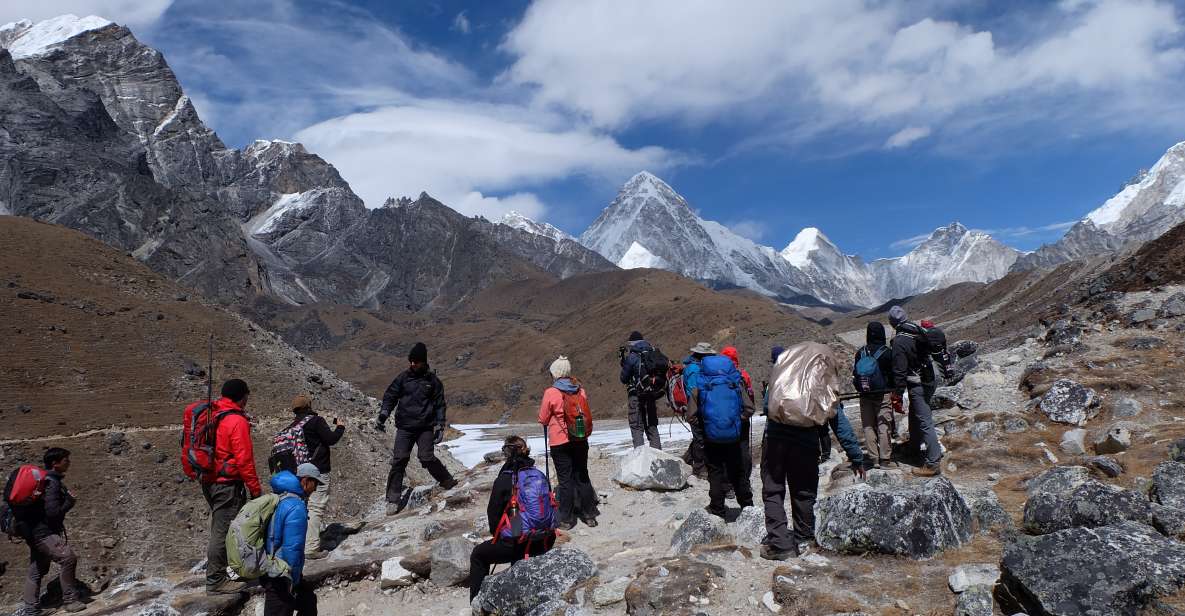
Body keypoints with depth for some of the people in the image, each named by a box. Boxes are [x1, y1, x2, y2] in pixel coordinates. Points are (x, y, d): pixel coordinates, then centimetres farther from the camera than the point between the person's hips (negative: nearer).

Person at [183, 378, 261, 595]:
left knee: (219, 527, 21)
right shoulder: (237, 421, -18)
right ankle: (216, 581, 9)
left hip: (208, 480, 9)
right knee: (223, 532, 1)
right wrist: (255, 489, -11)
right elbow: (244, 460, -18)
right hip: (228, 484, -9)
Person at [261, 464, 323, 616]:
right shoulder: (296, 507, -24)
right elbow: (292, 549, -25)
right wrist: (292, 582, -15)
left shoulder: (280, 498, 6)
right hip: (281, 579, -10)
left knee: (308, 601, 23)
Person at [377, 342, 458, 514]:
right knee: (399, 460, -6)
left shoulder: (432, 380, 4)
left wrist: (440, 426, 0)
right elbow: (390, 397, 10)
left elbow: (439, 405, 8)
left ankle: (447, 481, 11)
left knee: (426, 457, -13)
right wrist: (383, 415, -3)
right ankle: (393, 499, 2)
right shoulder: (403, 377, 5)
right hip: (404, 427, 2)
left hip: (425, 427, -1)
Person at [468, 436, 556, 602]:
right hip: (544, 543, 6)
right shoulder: (540, 475, 3)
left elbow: (493, 513, -3)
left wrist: (497, 535, 16)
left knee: (478, 555, 19)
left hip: (517, 545, -5)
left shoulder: (503, 480, -11)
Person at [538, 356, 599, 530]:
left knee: (565, 479, 4)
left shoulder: (551, 393, -15)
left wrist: (550, 422, 16)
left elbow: (543, 419, -5)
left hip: (560, 442, -4)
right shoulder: (581, 391, -1)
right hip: (581, 440, 4)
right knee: (582, 476, 14)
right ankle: (589, 515, 21)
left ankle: (566, 519, 11)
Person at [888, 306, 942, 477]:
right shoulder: (920, 332, 4)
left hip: (916, 386, -9)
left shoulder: (899, 341, -19)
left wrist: (897, 394, -14)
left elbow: (899, 370, -20)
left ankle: (933, 463, -7)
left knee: (925, 422, -8)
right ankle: (914, 448, 42)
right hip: (928, 381, 9)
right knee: (915, 416, 25)